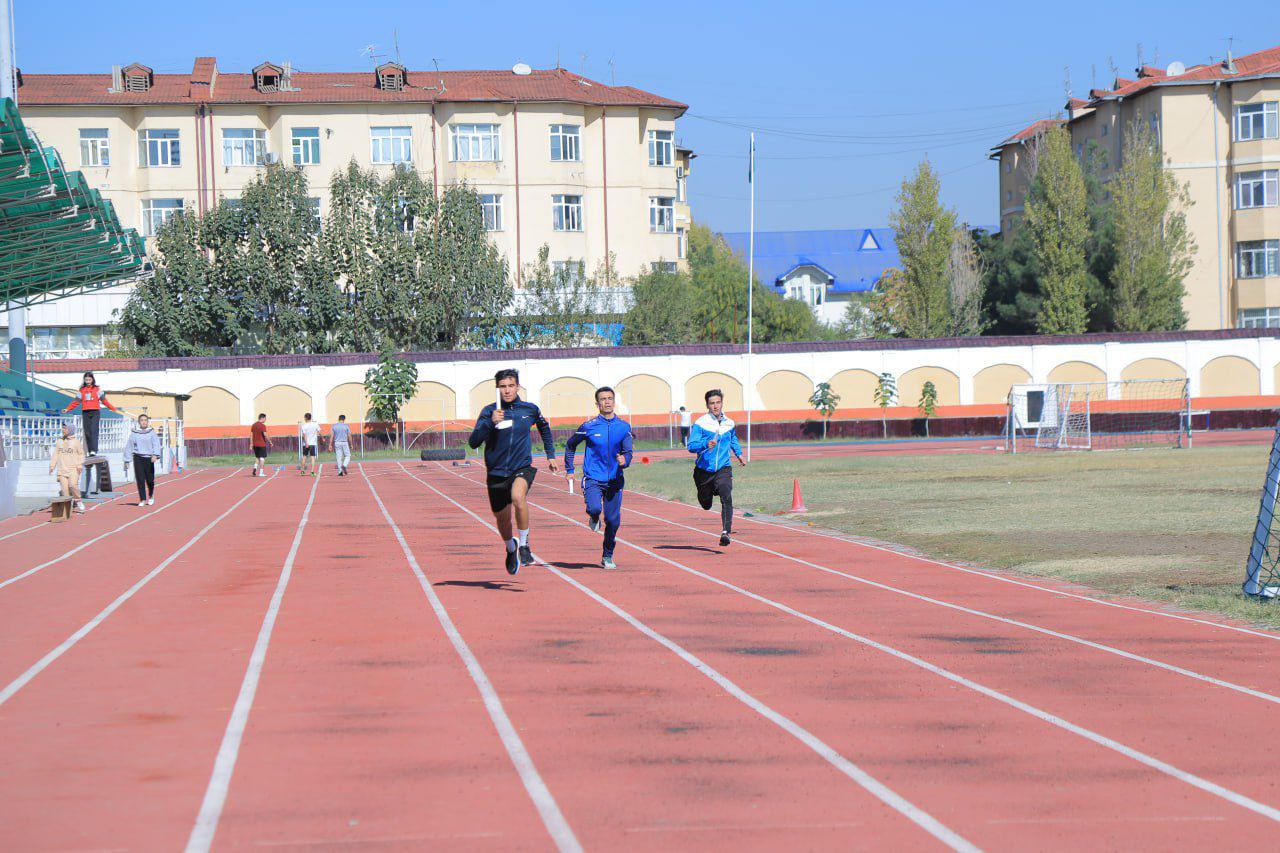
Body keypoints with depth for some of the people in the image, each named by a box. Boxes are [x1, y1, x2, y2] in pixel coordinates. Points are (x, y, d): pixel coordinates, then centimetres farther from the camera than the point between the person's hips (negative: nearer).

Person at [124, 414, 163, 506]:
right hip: (138, 458, 1)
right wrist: (127, 461, 10)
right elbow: (128, 447, 12)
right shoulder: (134, 433, 8)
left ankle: (151, 495, 31)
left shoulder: (152, 433, 4)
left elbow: (156, 444, -7)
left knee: (150, 479, 3)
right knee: (140, 480, -5)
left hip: (149, 458, -1)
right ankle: (142, 500, -1)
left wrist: (155, 455, -24)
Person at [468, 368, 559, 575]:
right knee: (502, 520, 12)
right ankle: (511, 548, 45)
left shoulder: (530, 409, 1)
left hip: (522, 468, -1)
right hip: (496, 472, 1)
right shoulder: (489, 411, -6)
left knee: (518, 497, -33)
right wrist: (490, 423, -29)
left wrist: (551, 456, 25)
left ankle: (524, 543, -17)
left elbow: (544, 428, 24)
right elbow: (473, 442, -16)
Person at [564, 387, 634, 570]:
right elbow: (570, 445, 11)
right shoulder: (589, 426, -3)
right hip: (593, 479, -2)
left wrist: (624, 460, -23)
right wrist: (569, 469, 9)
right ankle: (594, 518, 12)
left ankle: (607, 557, 23)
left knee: (613, 521, 2)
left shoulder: (624, 427, 3)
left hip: (614, 480, 2)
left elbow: (628, 453, 0)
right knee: (594, 508, -27)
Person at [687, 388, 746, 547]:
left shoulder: (729, 424, 5)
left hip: (723, 469, 1)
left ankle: (726, 532, -25)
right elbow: (691, 446, -19)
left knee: (726, 498, -22)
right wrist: (706, 444, -35)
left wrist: (739, 453, 25)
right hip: (704, 471, -1)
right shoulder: (701, 424, -10)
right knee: (706, 505, 15)